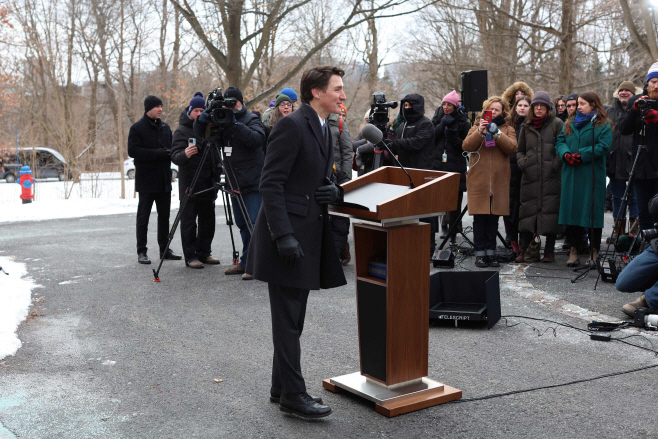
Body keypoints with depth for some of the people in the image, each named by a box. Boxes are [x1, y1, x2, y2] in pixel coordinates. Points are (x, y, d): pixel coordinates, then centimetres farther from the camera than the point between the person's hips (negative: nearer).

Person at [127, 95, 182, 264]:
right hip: (146, 180, -6)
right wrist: (156, 154, -22)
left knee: (164, 215, 10)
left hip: (164, 180, 6)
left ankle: (165, 249, 19)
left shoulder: (165, 127, 14)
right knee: (143, 216, 1)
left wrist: (170, 153, -3)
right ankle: (141, 252, 7)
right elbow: (132, 150, -14)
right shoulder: (137, 128, -5)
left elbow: (172, 147, 21)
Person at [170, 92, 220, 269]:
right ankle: (190, 257, 4)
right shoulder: (182, 130, -4)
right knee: (189, 222, -2)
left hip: (208, 184, 6)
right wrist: (185, 154, -35)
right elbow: (175, 156, -17)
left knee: (208, 221, 10)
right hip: (190, 185, -6)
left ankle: (204, 253, 20)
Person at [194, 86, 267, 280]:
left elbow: (258, 139, -22)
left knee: (254, 224, -10)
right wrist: (202, 120, -11)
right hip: (234, 183, 7)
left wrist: (236, 125, -29)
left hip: (253, 183, -6)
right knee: (242, 225, 12)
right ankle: (245, 262, 19)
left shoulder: (251, 119, -4)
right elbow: (199, 133, 10)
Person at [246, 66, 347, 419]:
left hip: (308, 237, 10)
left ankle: (281, 388, 27)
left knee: (294, 318, 16)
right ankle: (292, 394, 8)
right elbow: (271, 184, -18)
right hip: (287, 236, -9)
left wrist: (335, 190, -1)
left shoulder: (324, 131, 16)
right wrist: (284, 236, -24)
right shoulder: (292, 125, -13)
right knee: (288, 320, -2)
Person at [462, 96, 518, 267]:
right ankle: (480, 253, 1)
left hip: (499, 181, 1)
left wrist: (497, 133, -15)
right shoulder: (477, 126, 14)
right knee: (479, 217, -4)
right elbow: (466, 146, -3)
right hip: (478, 179, -1)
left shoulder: (507, 129, 14)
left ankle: (491, 252, 10)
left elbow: (512, 147, -5)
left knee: (494, 217, 2)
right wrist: (479, 131, -16)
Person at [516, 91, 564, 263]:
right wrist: (522, 163, 5)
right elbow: (520, 150, 23)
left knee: (550, 211, -4)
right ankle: (527, 251, 7)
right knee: (528, 211, 1)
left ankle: (549, 251, 5)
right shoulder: (526, 127, 18)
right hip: (530, 177, 3)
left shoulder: (557, 124, 6)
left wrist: (556, 165, -11)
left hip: (551, 178, -3)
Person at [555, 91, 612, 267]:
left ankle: (594, 251, 7)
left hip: (592, 175, -4)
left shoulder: (603, 125, 1)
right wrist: (566, 154, -10)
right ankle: (574, 249, 10)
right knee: (572, 209, 3)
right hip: (571, 174, 4)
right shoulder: (570, 122, 17)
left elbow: (603, 147, -10)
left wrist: (581, 155, -16)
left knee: (592, 211, -2)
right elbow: (560, 141, 11)